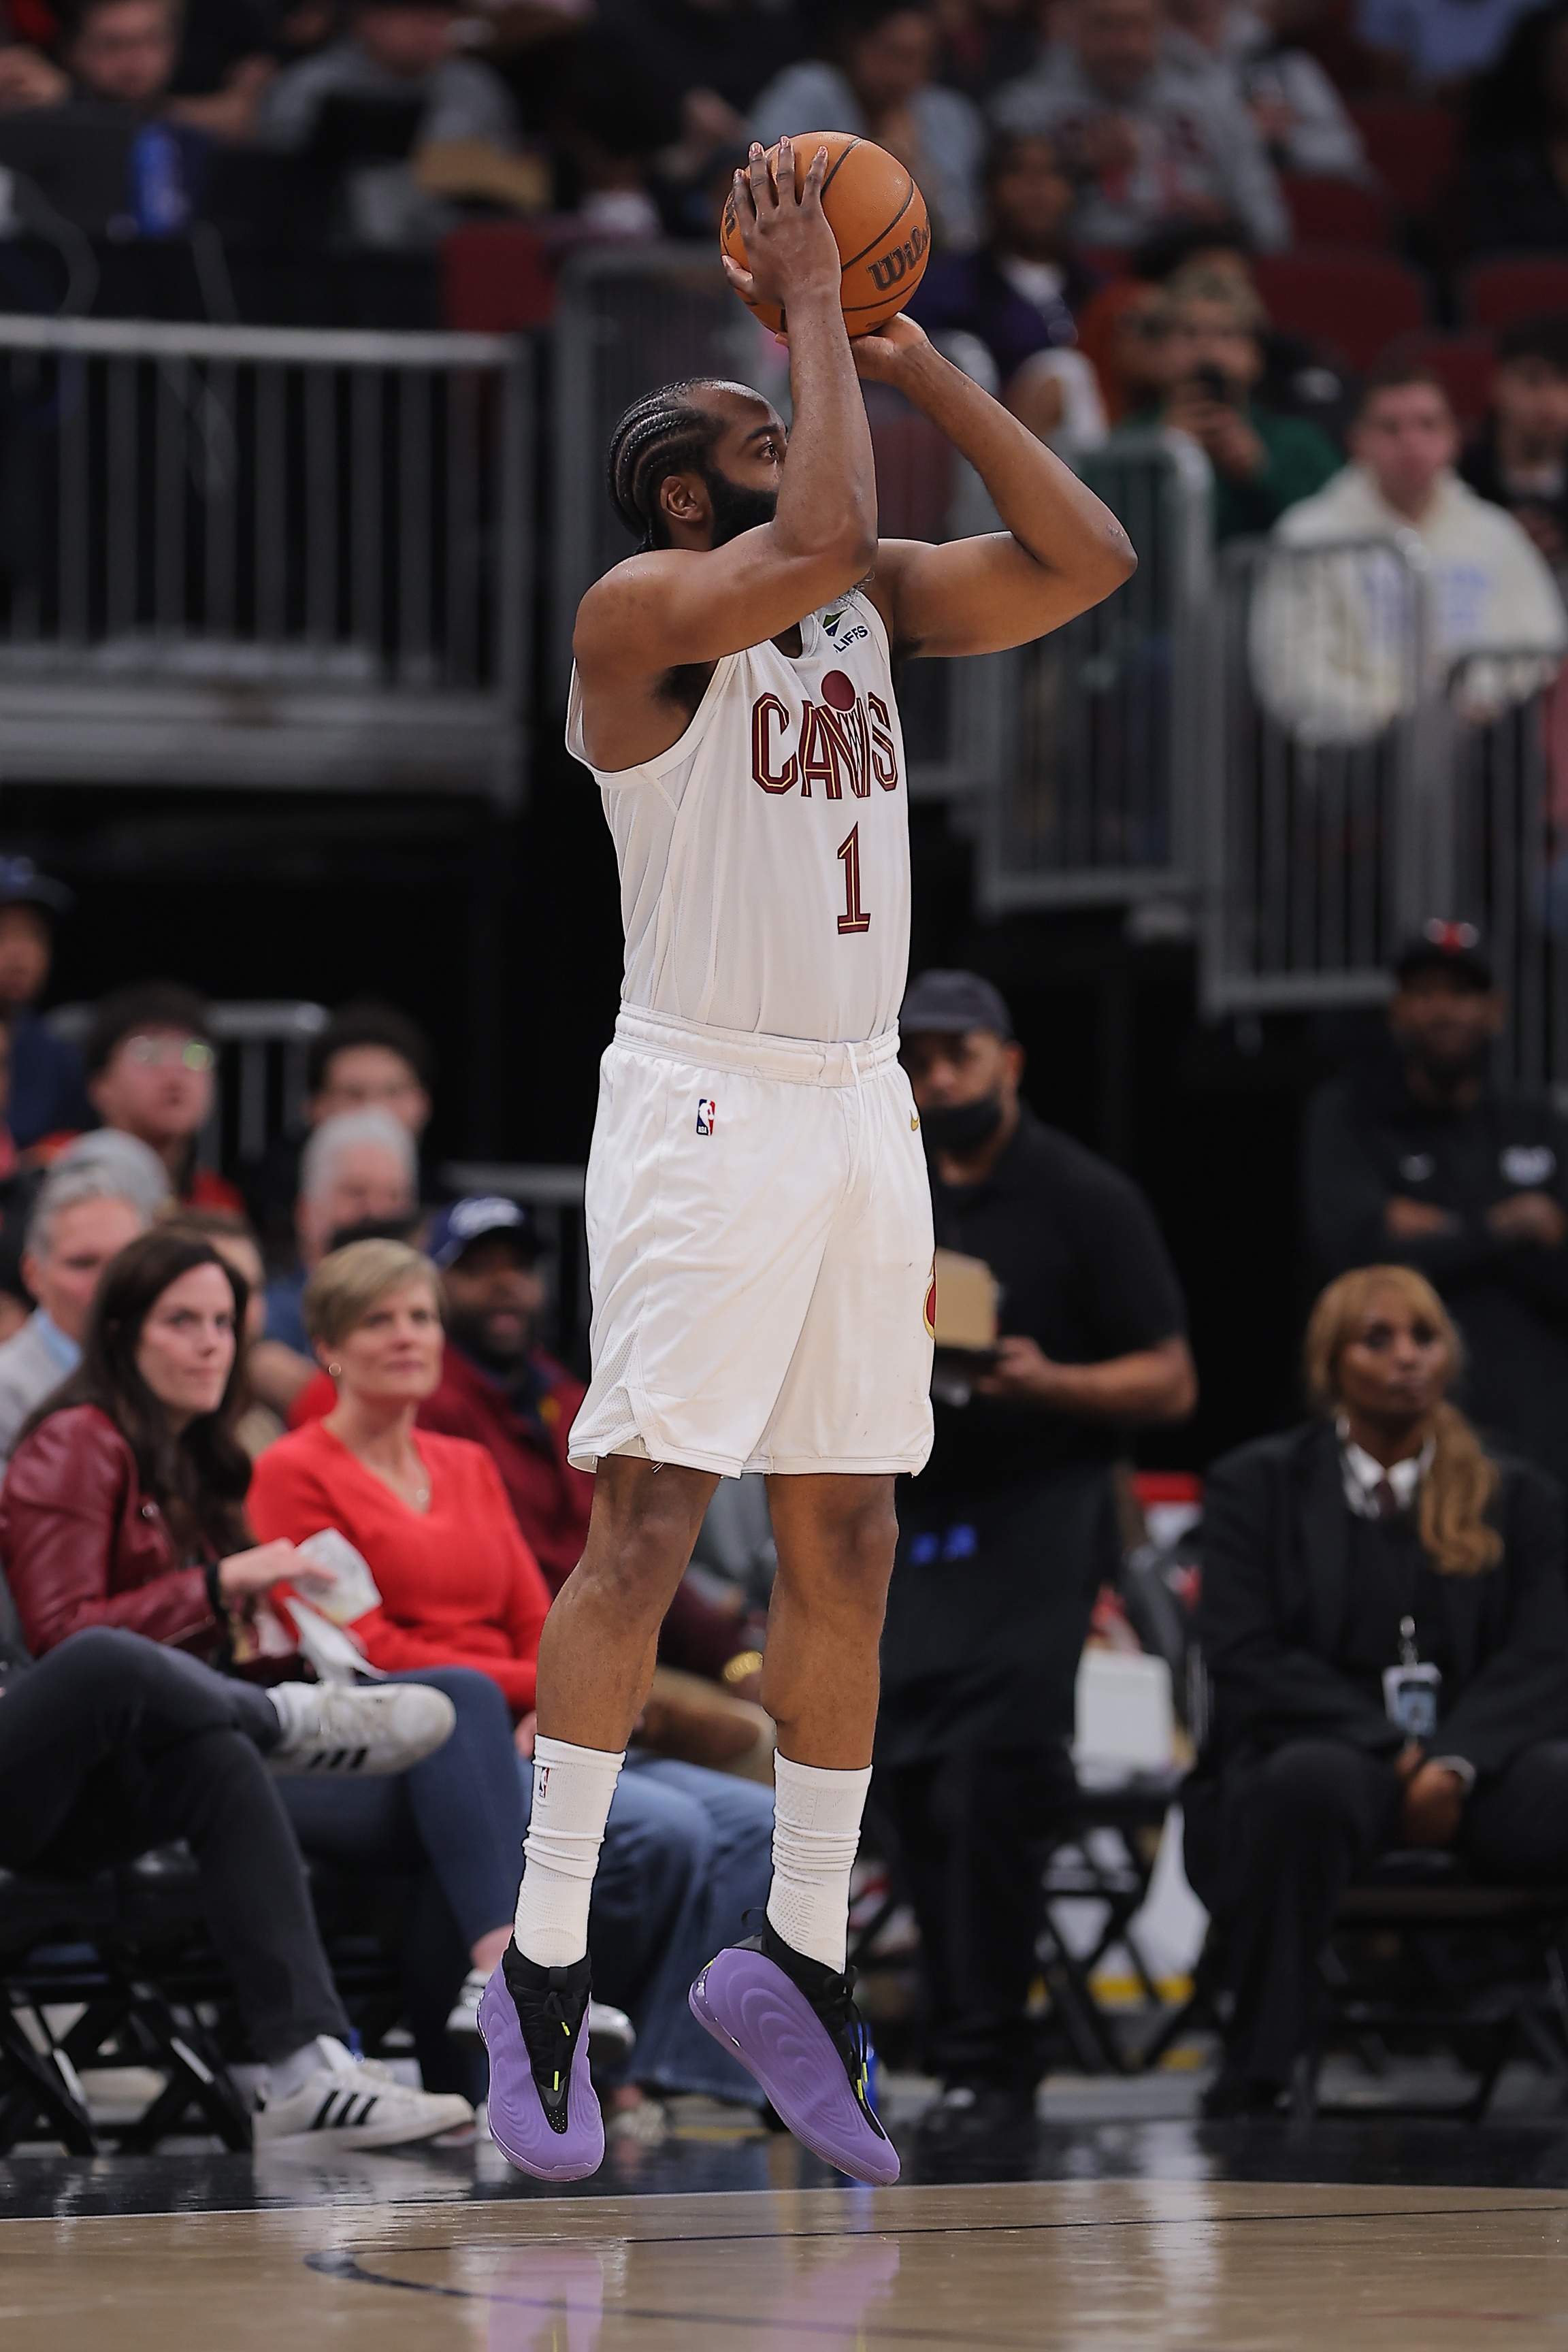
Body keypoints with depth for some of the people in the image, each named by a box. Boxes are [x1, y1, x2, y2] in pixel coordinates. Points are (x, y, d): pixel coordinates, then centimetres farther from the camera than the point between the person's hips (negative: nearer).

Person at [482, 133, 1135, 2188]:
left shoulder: (876, 605, 12)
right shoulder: (643, 610, -10)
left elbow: (1087, 559, 4)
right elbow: (822, 540, -27)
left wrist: (914, 361, 2)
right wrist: (809, 301, -16)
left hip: (863, 1106, 7)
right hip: (705, 1100, -7)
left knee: (847, 1539, 7)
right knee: (647, 1521, -11)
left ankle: (802, 1955, 14)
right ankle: (545, 1965, -9)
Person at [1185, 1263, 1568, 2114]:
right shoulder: (1255, 1485, 11)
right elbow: (1246, 1657, -2)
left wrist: (1453, 1763, -18)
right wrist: (1393, 1751, -14)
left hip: (1475, 1764, 2)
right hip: (1313, 1749, -2)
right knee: (1308, 1783, -40)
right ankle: (1259, 2071, -34)